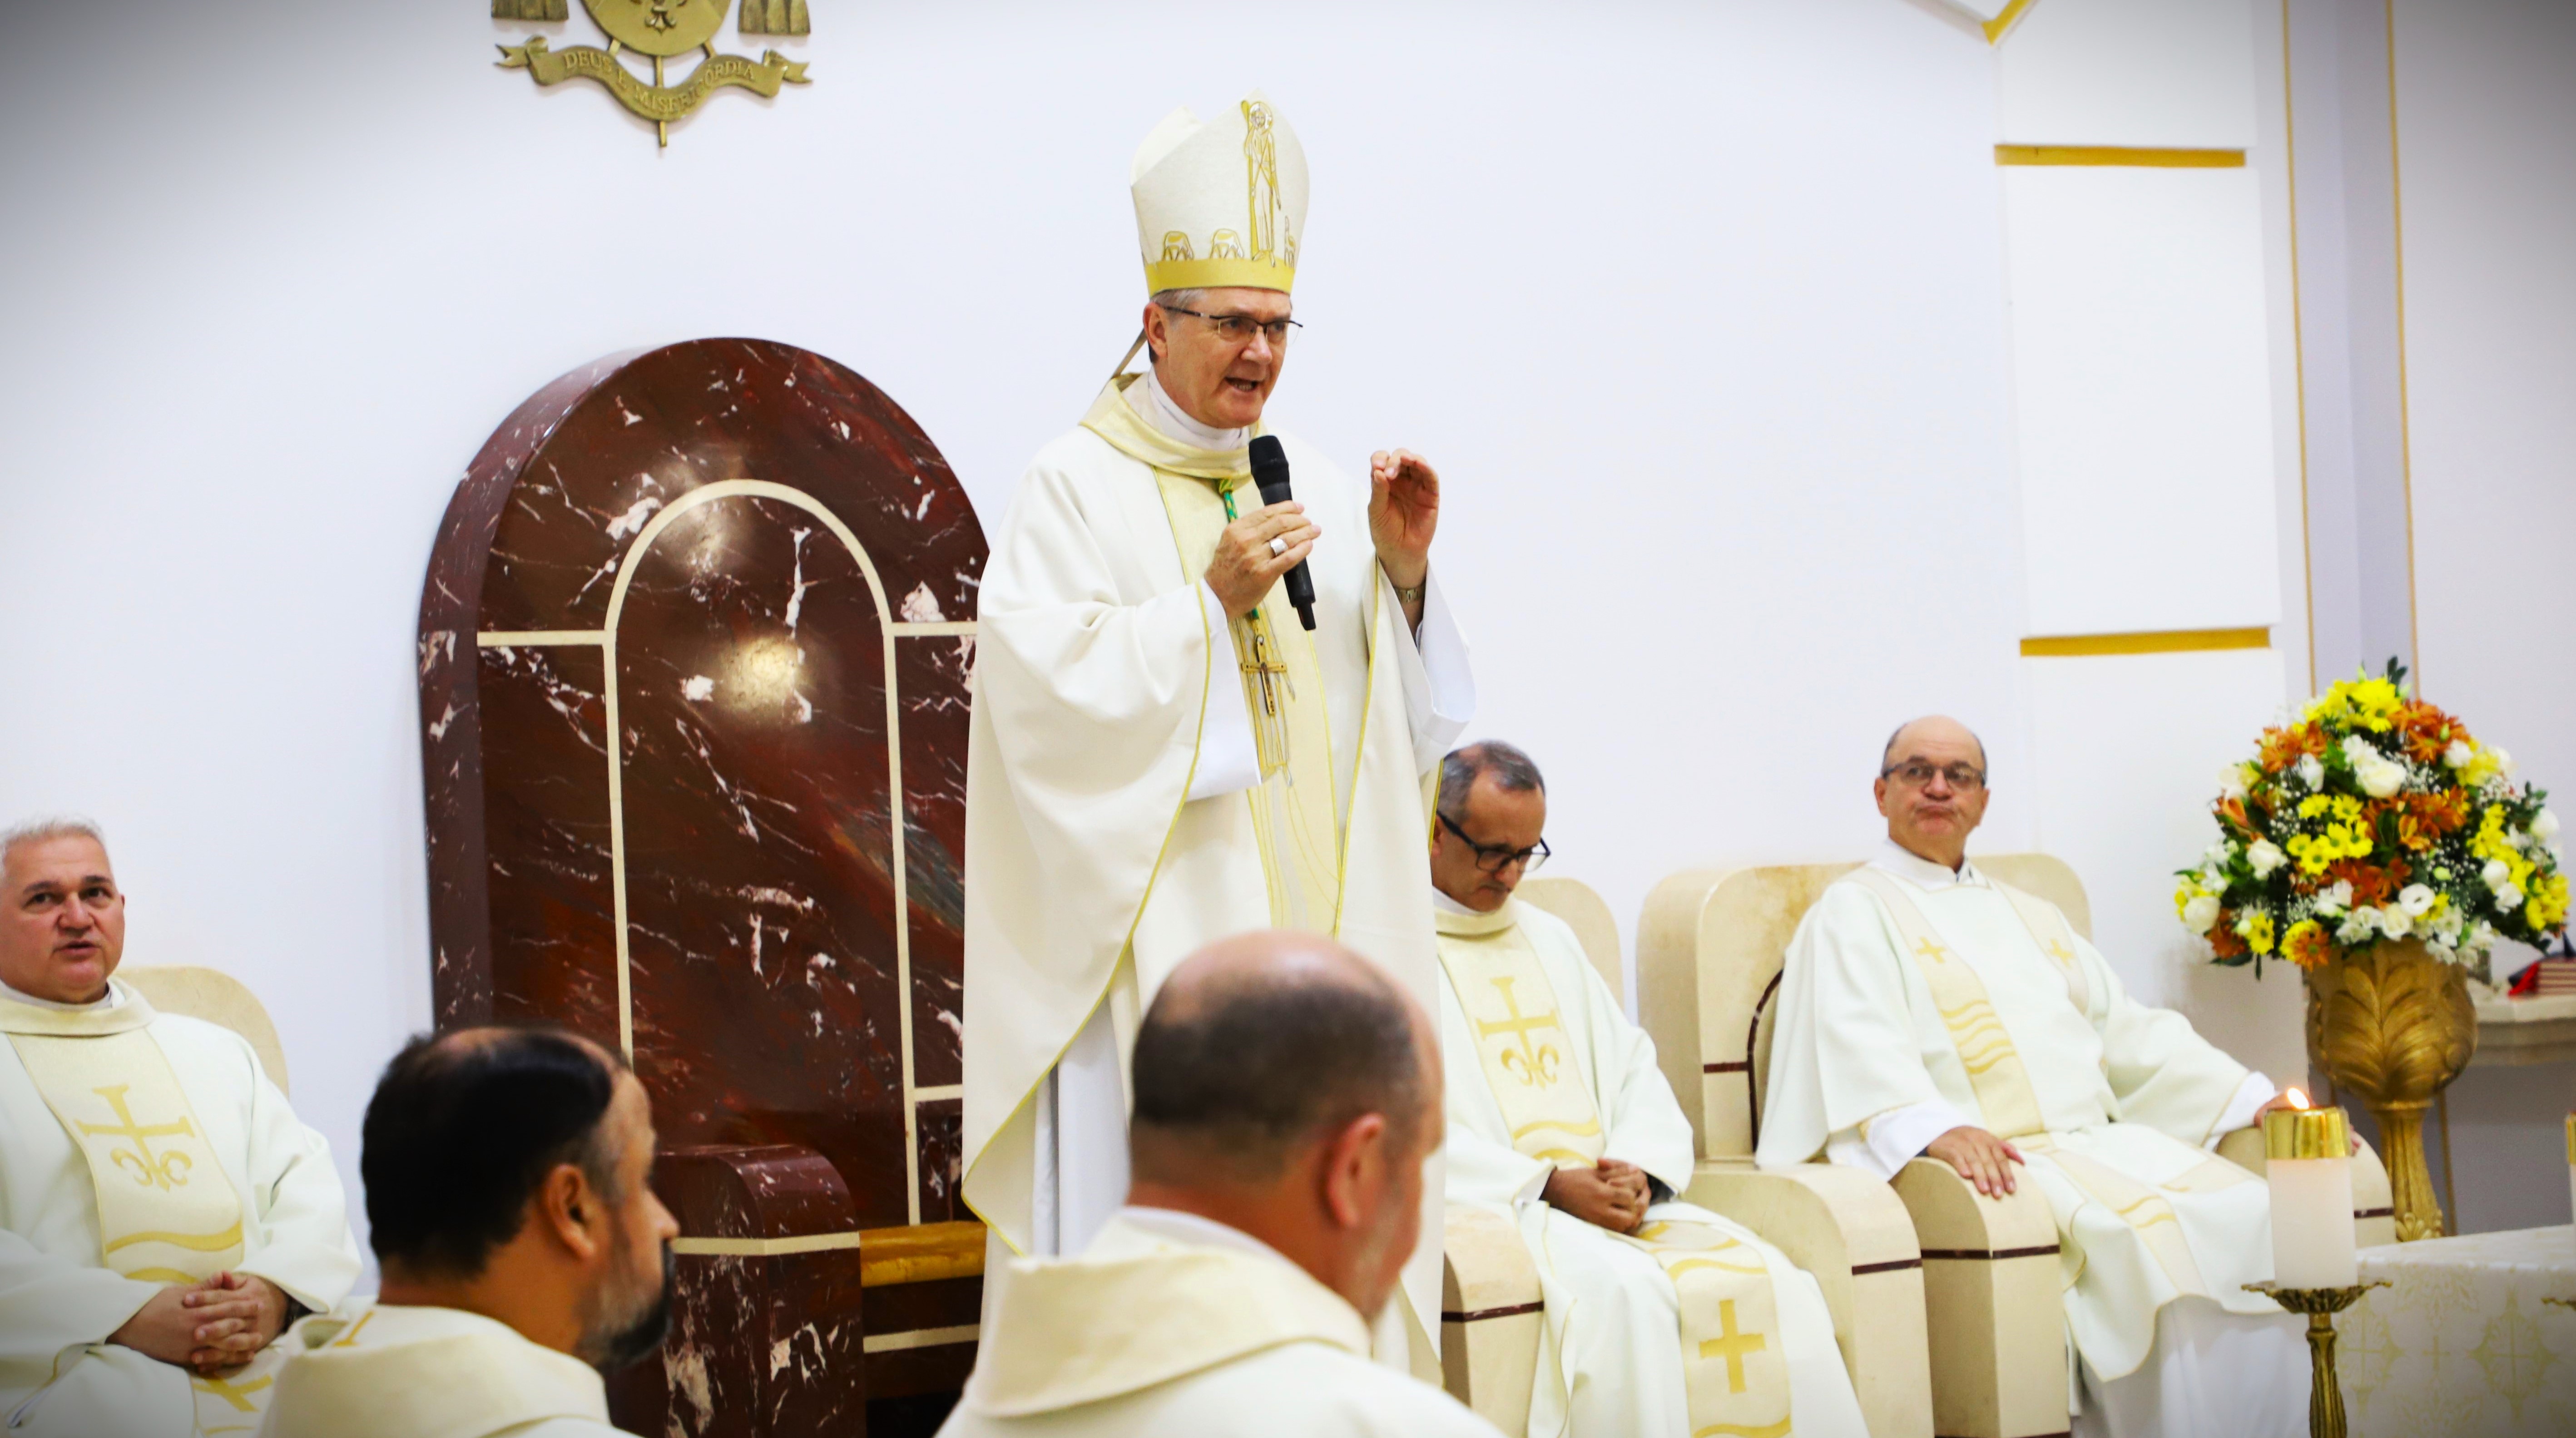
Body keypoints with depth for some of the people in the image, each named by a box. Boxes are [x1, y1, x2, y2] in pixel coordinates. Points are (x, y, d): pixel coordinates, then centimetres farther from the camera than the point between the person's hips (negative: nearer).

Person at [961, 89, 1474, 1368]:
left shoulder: (1312, 492, 14)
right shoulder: (1078, 487, -3)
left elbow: (1390, 722, 11)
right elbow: (1046, 689, -14)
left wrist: (1401, 574, -5)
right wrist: (1211, 607, -18)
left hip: (1315, 929, 6)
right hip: (1160, 940, -5)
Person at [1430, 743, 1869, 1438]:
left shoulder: (1547, 937, 25)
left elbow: (1633, 1068, 21)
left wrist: (1639, 1172, -2)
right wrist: (1549, 1184, -15)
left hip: (1609, 1197, 6)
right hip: (1491, 1203, -6)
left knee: (1774, 1287, -18)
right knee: (1623, 1291, -35)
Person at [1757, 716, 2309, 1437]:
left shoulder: (2030, 916, 29)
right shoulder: (1854, 912, 7)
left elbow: (2129, 1029, 26)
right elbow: (1863, 1051, -10)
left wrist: (2254, 1100, 12)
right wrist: (1935, 1127, -31)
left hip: (2101, 1140, 7)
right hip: (1990, 1160, -7)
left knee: (2247, 1214, -19)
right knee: (2144, 1234, -31)